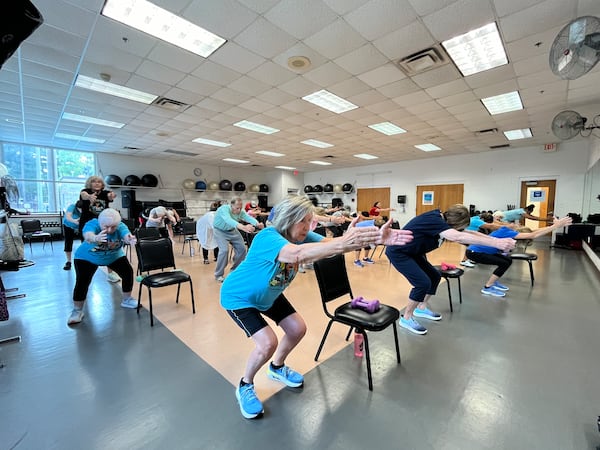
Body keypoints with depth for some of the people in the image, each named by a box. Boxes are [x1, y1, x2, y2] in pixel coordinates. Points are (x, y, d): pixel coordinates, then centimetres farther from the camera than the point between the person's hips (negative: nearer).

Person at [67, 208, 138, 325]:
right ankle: (77, 311, 7)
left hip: (114, 256, 2)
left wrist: (130, 239, -76)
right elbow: (87, 235, -56)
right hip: (87, 257, -2)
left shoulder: (121, 227, -29)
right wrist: (95, 238, -81)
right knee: (82, 282, -14)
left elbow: (126, 235, -50)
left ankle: (127, 300, 15)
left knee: (128, 272, -6)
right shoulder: (92, 224, -33)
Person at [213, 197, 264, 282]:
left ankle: (235, 270, 21)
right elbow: (229, 220, -54)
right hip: (220, 230, -6)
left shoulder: (240, 211, -17)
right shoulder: (224, 209, -35)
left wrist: (258, 224, -57)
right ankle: (219, 274, -3)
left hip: (232, 230, 6)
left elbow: (248, 217, -34)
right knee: (224, 250, -22)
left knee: (241, 248, 0)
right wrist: (244, 227, -71)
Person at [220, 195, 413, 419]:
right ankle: (245, 386, 14)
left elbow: (329, 242, -33)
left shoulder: (301, 236, -17)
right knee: (267, 343, -18)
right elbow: (297, 254, -59)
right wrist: (343, 243, -70)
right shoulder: (268, 237, -38)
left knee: (297, 329, 5)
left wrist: (374, 238, -47)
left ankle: (277, 368, 35)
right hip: (239, 297, -7)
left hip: (268, 295, 7)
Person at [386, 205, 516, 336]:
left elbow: (467, 233, 2)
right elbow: (458, 237, -43)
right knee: (423, 282, -16)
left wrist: (498, 240, -7)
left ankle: (422, 308, 29)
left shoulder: (441, 219, 0)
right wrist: (496, 243, -45)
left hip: (411, 252, 10)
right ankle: (406, 318, 1)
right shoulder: (434, 220, -28)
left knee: (434, 276, 11)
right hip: (398, 252, -10)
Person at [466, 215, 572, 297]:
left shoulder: (510, 231, 6)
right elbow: (533, 235, -28)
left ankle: (494, 282, 24)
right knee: (504, 263, -13)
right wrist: (556, 226, -26)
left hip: (481, 250, 11)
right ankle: (487, 288, -5)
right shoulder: (508, 233, -22)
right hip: (474, 252, -11)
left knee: (508, 260, 13)